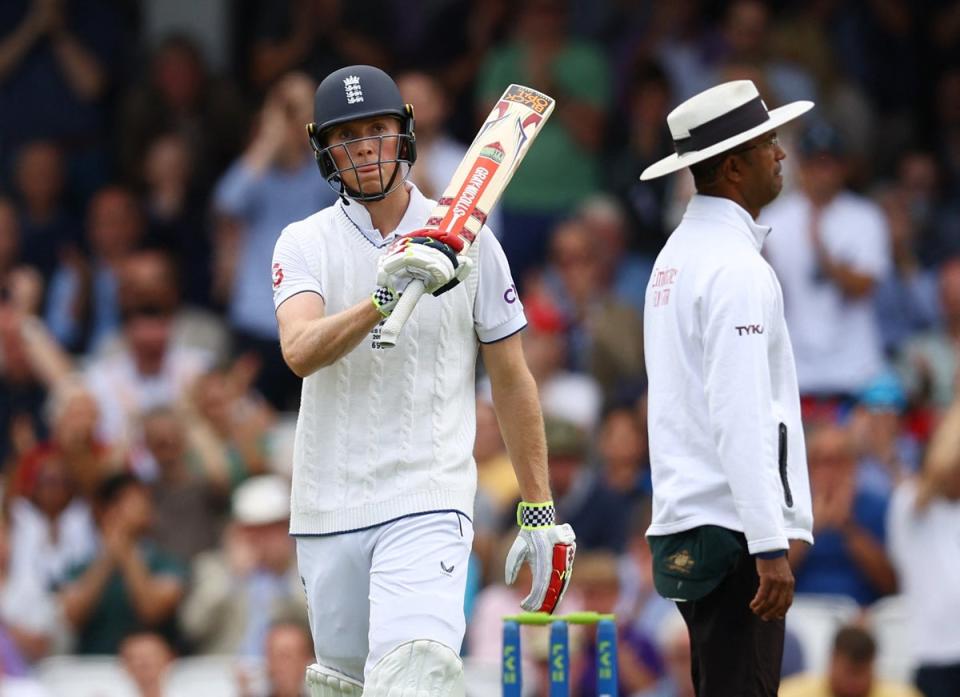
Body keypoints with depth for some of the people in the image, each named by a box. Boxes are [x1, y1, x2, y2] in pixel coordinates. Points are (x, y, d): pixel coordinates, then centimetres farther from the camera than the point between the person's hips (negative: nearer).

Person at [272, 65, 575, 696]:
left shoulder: (466, 241, 4)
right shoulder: (304, 245, 3)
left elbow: (512, 380, 9)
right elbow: (301, 352, -16)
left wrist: (540, 512, 7)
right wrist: (383, 300, -34)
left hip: (429, 503, -2)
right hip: (328, 512, 2)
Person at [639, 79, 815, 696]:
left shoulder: (678, 253, 16)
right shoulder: (736, 268, -14)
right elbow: (741, 416, -21)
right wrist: (770, 546, -23)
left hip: (684, 521, 10)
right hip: (731, 528, -10)